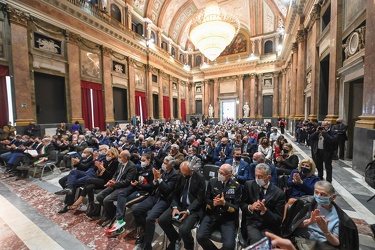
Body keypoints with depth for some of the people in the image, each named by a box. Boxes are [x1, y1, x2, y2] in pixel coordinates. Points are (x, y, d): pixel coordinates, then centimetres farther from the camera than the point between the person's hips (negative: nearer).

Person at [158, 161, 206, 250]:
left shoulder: (200, 178, -13)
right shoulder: (181, 176, 2)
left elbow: (200, 199, -13)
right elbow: (175, 193, 5)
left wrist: (188, 211, -23)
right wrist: (175, 207, -11)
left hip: (193, 208, -5)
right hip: (179, 205, 5)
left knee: (183, 229, -27)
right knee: (162, 220, -10)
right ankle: (176, 238, 18)